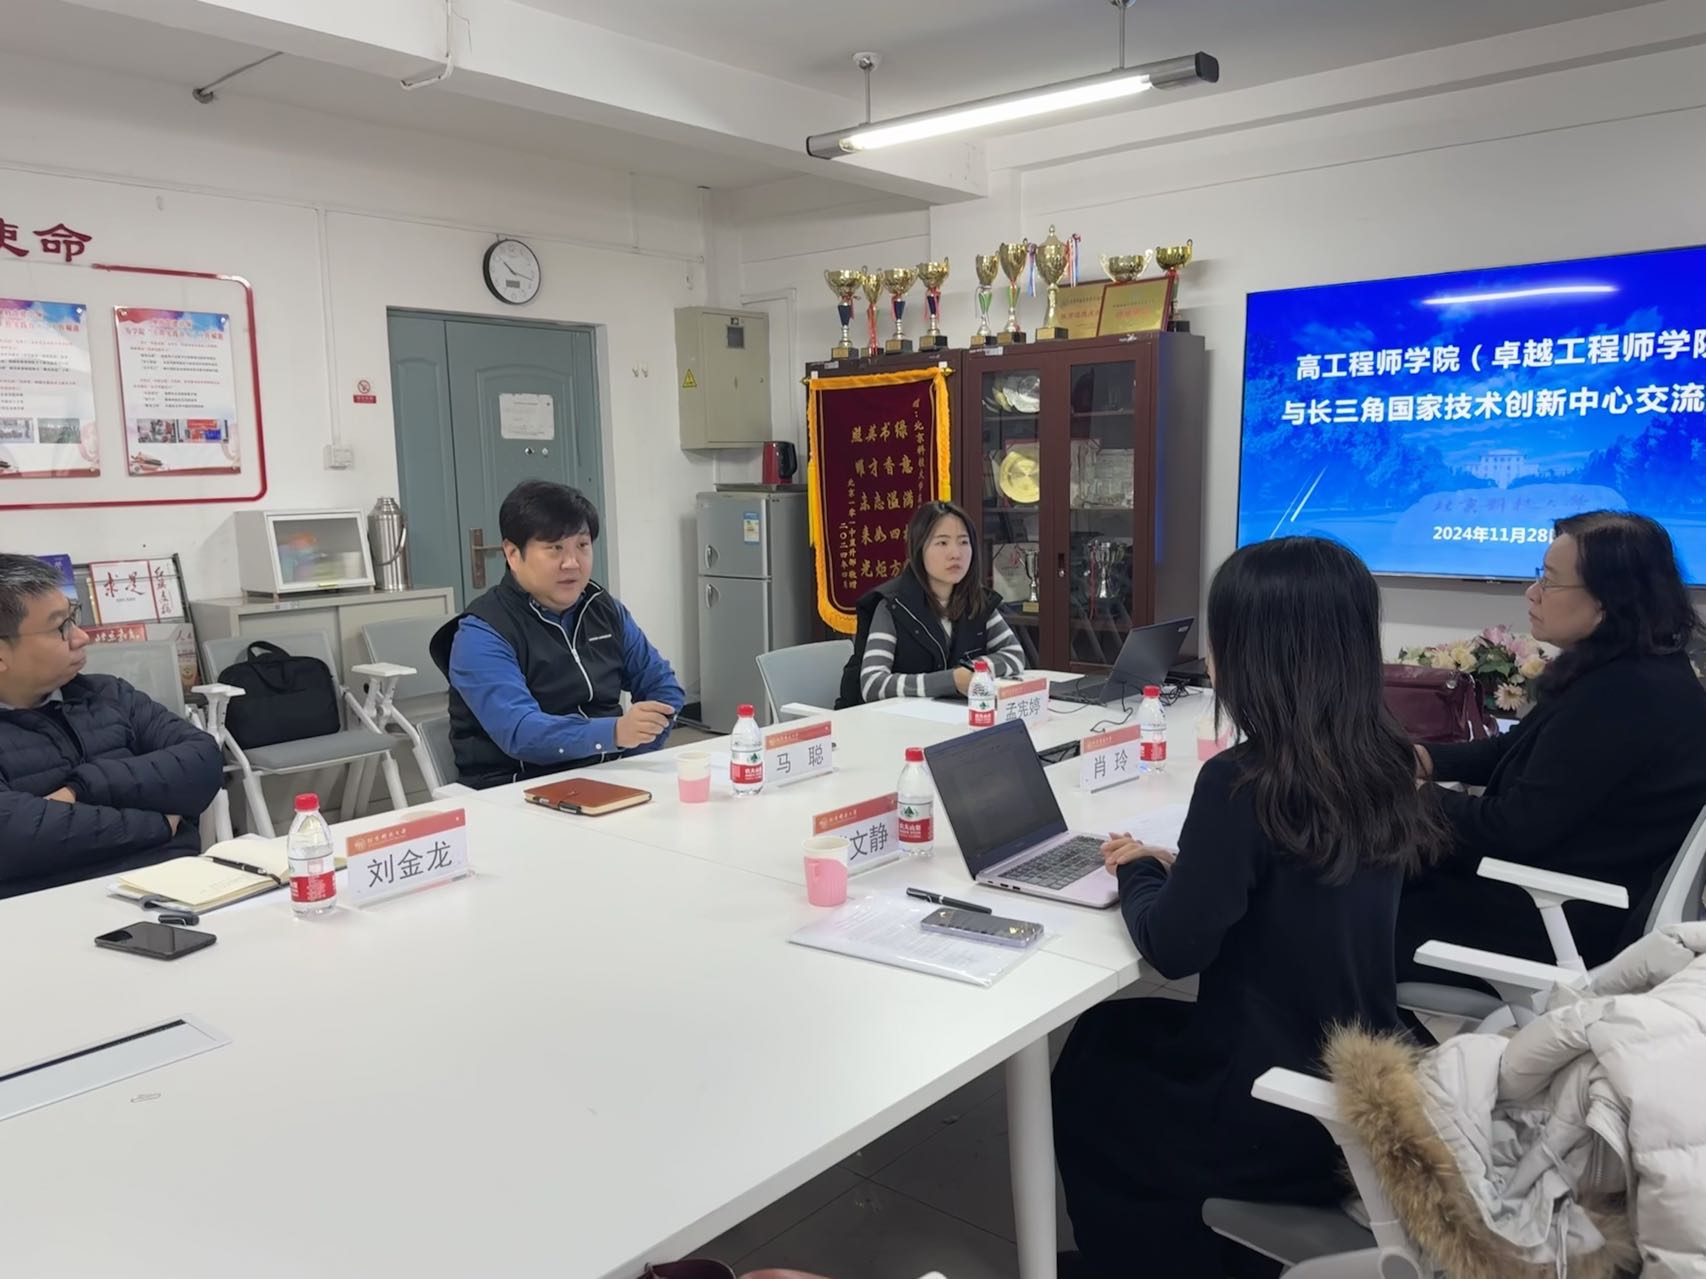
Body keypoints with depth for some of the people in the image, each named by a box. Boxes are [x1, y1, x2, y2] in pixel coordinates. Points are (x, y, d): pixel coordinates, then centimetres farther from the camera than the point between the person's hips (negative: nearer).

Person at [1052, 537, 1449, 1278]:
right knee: (1110, 1033, 25)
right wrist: (1181, 866, 5)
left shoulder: (1242, 783, -27)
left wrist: (1139, 872, -1)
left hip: (1281, 1113, -7)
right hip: (1362, 1084, 7)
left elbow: (1172, 951, -19)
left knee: (1082, 1093, 19)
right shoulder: (1382, 765, -4)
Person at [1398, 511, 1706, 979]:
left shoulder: (1623, 698, -28)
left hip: (1574, 926, -10)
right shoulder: (1626, 672, 5)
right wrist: (1421, 759, 2)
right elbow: (1516, 750, 15)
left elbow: (1518, 827, -25)